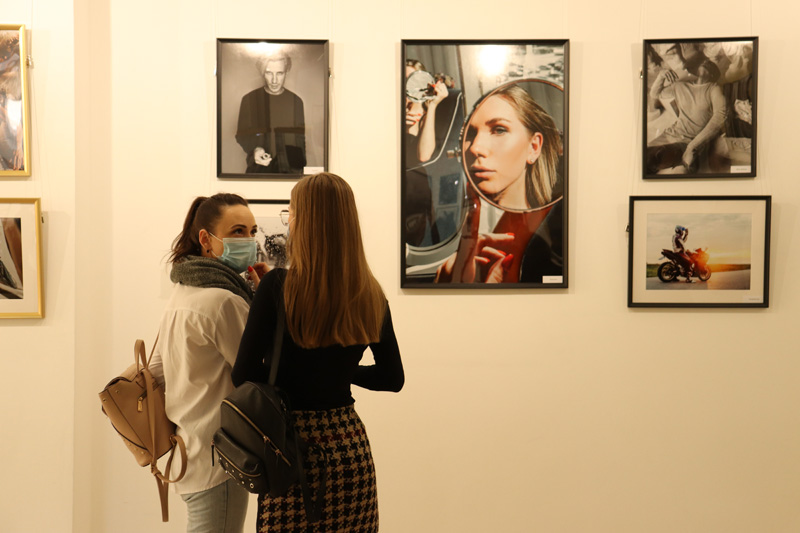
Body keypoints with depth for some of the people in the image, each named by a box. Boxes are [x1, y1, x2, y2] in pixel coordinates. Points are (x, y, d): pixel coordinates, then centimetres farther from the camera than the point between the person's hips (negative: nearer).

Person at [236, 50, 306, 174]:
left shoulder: (296, 101, 5)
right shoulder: (249, 99, 2)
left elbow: (300, 140, 12)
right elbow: (241, 135, 8)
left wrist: (299, 170, 7)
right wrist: (253, 150, -12)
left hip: (289, 169, 1)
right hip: (257, 169, -1)